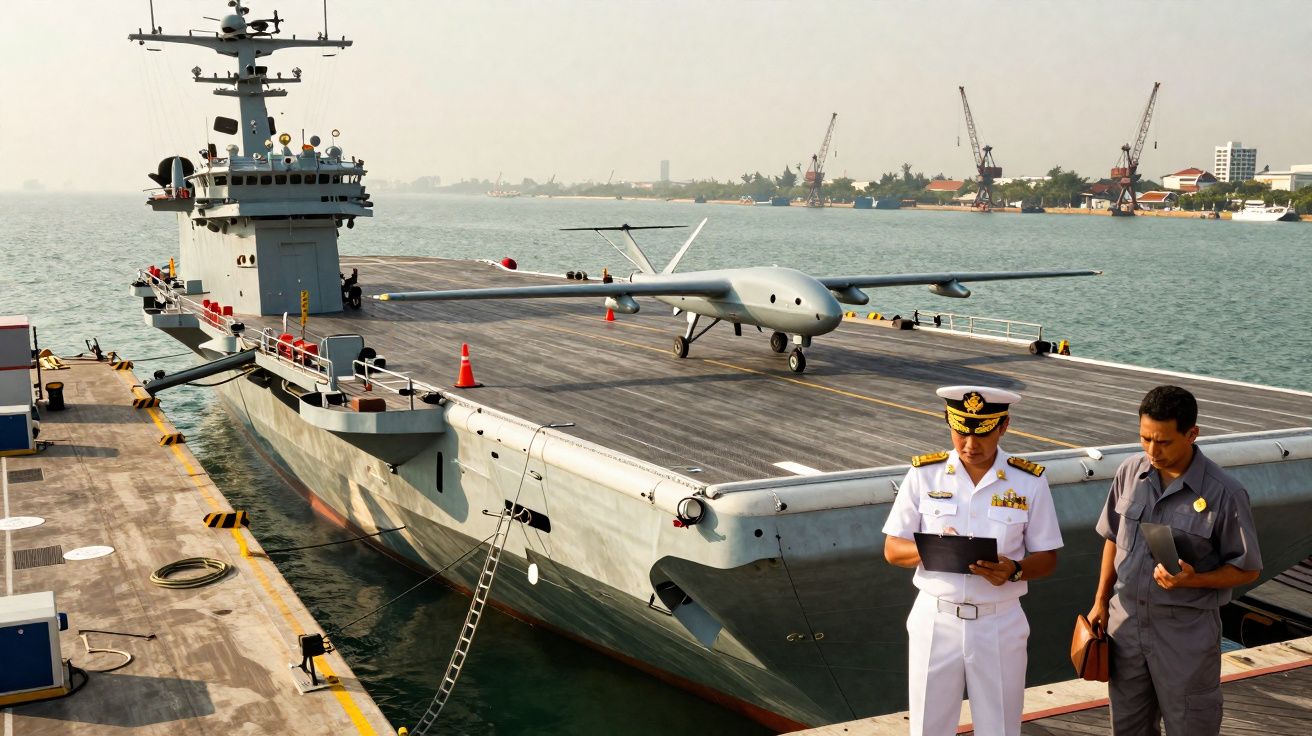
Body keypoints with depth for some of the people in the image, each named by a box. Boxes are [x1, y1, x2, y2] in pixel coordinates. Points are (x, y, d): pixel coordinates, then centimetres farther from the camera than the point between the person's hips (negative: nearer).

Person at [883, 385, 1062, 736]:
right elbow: (892, 550, 0)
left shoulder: (1029, 481, -4)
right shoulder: (923, 474, -3)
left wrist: (1014, 571, -20)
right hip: (935, 620, 0)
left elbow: (1047, 559, 1)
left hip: (1000, 625, 0)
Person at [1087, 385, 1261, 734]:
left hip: (1186, 632, -4)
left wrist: (1193, 580, -24)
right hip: (1126, 621, 4)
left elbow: (1247, 569, -8)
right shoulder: (1130, 473, -3)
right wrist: (1100, 601, 10)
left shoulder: (1224, 493, -16)